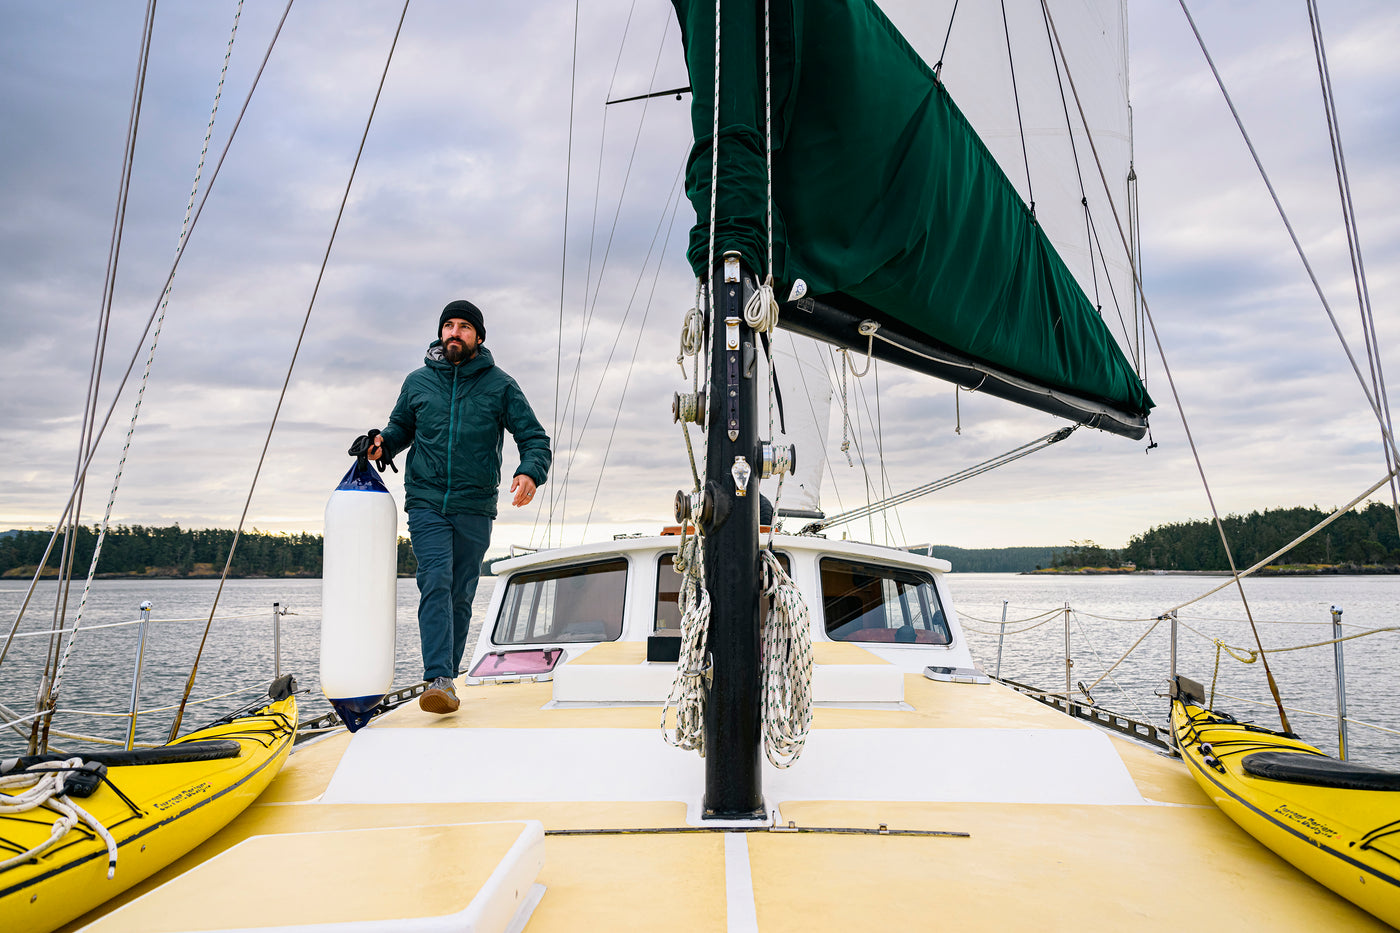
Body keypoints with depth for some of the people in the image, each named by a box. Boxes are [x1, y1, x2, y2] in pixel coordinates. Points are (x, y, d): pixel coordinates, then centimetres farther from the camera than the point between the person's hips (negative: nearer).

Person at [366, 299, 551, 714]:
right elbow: (401, 427, 23)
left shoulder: (500, 385, 3)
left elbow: (535, 438, 2)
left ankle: (446, 680, 18)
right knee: (436, 583, -16)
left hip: (475, 509, 0)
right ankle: (438, 680, -21)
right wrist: (383, 442, 0)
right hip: (426, 503, 0)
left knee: (461, 595, 7)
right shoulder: (418, 382, 9)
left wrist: (530, 473, -19)